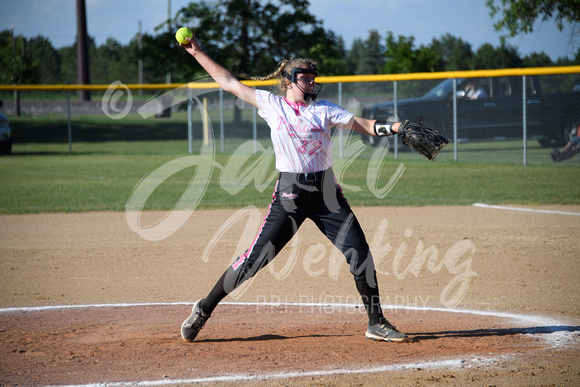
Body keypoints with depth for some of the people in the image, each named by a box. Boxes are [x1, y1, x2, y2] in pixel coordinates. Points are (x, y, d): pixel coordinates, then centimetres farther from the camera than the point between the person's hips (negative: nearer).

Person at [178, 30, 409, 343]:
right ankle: (204, 309, 10)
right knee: (255, 258, -6)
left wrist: (394, 127, -19)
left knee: (360, 253, -3)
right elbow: (229, 83, 9)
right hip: (289, 193, -2)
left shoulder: (324, 110, 7)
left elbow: (363, 125, -1)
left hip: (326, 192, 2)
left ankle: (376, 323, 10)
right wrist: (198, 53, 9)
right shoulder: (271, 105, 5)